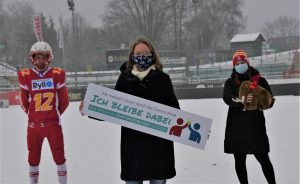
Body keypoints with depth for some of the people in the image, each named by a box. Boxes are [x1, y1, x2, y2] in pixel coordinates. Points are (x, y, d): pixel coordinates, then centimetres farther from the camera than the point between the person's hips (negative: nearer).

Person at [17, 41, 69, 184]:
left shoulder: (57, 75, -3)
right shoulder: (25, 76, -2)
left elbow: (64, 100, 6)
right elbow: (25, 101, 9)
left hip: (53, 123, -1)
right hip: (34, 124, 1)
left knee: (59, 156, 3)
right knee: (33, 158, 10)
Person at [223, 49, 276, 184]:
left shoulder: (259, 80, 2)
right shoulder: (230, 83, 5)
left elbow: (269, 99, -2)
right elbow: (227, 98, -14)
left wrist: (269, 101, -27)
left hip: (256, 125, -2)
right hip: (236, 126, 2)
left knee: (263, 158, -2)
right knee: (239, 160, 6)